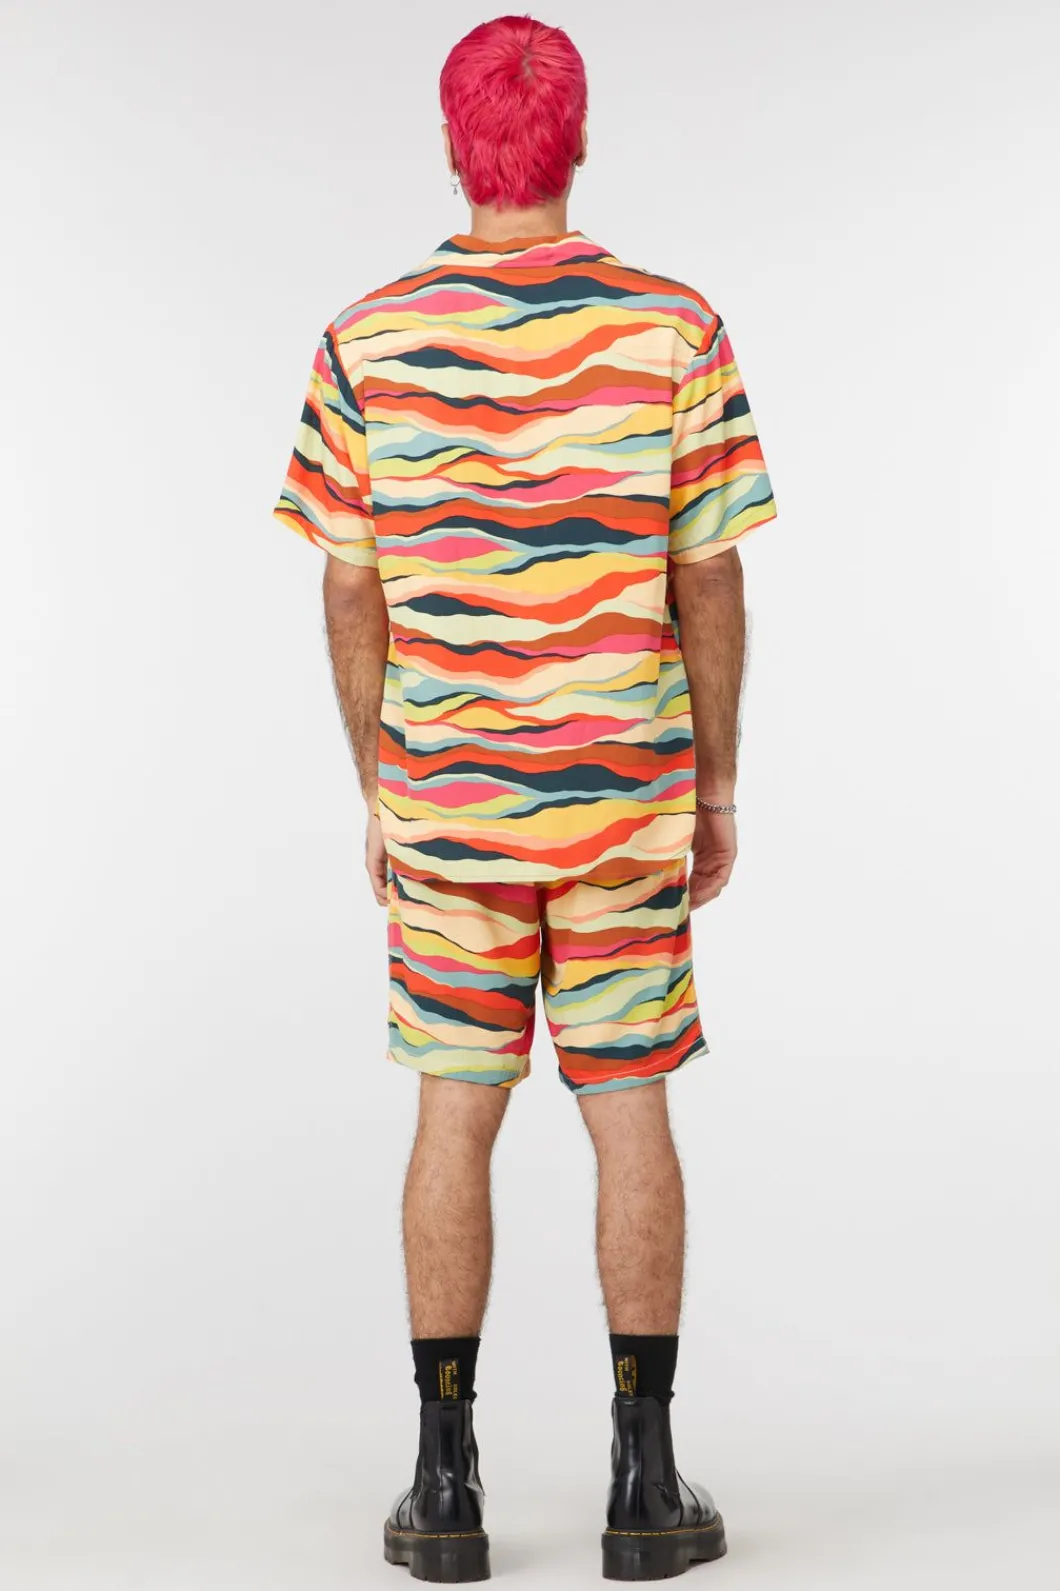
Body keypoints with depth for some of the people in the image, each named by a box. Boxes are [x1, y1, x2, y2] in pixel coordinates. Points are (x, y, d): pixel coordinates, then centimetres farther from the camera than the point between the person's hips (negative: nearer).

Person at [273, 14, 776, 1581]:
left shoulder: (366, 345, -3)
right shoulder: (675, 332, -5)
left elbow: (352, 593, -1)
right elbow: (708, 584, -4)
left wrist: (379, 794, 9)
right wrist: (716, 782, 6)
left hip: (444, 800, 1)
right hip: (627, 794, 0)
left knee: (455, 1117, 8)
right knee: (630, 1112, 7)